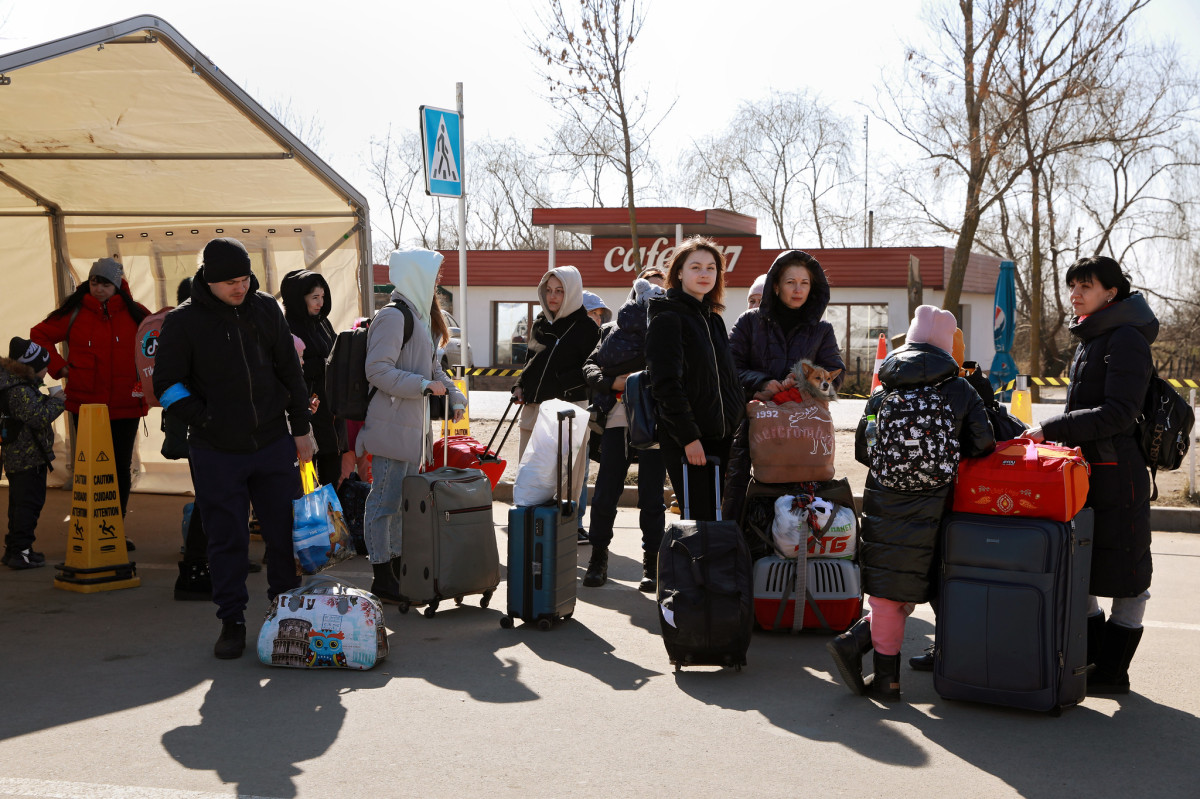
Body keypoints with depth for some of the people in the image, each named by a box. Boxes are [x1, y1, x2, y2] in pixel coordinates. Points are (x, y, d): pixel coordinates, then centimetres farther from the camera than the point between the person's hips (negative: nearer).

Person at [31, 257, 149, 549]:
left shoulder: (134, 314, 2)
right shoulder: (75, 312, 0)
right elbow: (39, 335, 10)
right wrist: (59, 367, 1)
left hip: (125, 406, 1)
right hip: (85, 405, -1)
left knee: (121, 469, 7)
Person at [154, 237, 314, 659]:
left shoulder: (266, 308, 3)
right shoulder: (184, 322, -6)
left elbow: (290, 371, 9)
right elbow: (167, 385, -2)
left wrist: (300, 429, 8)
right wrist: (205, 421, -11)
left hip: (274, 445, 3)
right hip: (216, 452, -3)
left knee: (286, 532, 9)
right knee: (227, 539, 4)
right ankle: (232, 621, 17)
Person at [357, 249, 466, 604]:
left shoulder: (420, 316, 18)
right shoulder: (393, 317, -15)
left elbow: (430, 367, 26)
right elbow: (378, 370, -22)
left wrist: (453, 394, 13)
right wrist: (425, 386, -20)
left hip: (413, 425, 10)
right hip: (392, 425, -10)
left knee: (404, 499, 15)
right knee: (385, 500, -4)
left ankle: (398, 566, 24)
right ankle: (382, 577, 2)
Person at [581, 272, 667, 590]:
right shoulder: (613, 329, 18)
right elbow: (590, 366, 11)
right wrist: (611, 382, -7)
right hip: (617, 418, 2)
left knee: (651, 496, 0)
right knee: (605, 493, 1)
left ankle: (651, 564, 9)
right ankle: (598, 558, 15)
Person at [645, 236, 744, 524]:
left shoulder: (714, 319, 17)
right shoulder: (667, 318, -8)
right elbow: (666, 384, -16)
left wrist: (740, 423, 12)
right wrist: (688, 436, -19)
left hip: (722, 436, 8)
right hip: (685, 440, -7)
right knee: (699, 520, -7)